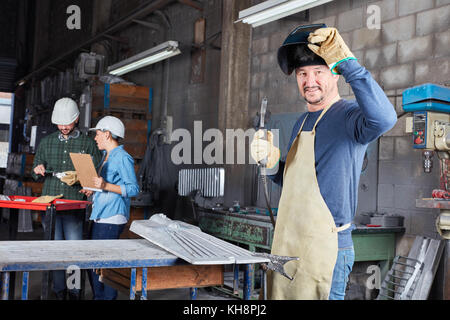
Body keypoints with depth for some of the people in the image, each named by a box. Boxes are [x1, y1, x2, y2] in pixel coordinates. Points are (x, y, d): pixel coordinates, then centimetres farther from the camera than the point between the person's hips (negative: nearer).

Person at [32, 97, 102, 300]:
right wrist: (38, 171, -4)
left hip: (75, 205, -3)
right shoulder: (47, 142, 13)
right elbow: (35, 172, 19)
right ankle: (58, 290, 17)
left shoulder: (88, 143, 4)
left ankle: (75, 291, 10)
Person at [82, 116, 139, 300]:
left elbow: (133, 189, -18)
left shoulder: (122, 158, -12)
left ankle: (108, 297, 5)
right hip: (99, 216, 10)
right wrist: (93, 190, 15)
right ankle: (98, 297, 24)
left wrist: (106, 186, -26)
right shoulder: (108, 157, 18)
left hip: (112, 219, -10)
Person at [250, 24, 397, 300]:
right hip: (286, 245, 8)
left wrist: (347, 62, -35)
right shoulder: (302, 122, 14)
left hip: (325, 249, -8)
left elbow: (384, 118, -37)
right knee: (280, 296, 17)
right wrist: (273, 164, 0)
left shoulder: (348, 115, -12)